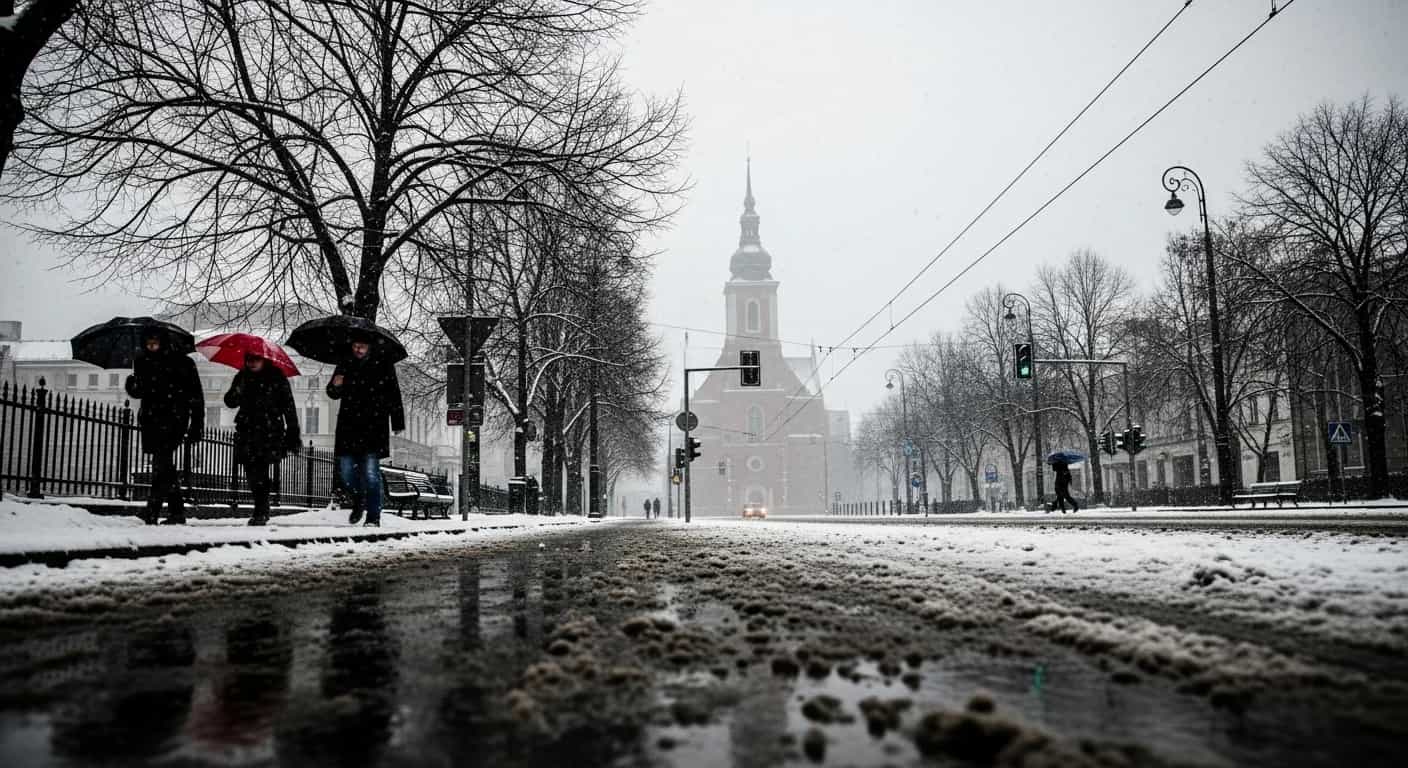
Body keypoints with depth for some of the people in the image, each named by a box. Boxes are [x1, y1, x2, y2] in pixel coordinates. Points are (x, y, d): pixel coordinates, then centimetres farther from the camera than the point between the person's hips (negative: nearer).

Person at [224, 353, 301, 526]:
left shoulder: (276, 377, -1)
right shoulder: (242, 377, 11)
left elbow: (288, 407, -2)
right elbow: (230, 402, 7)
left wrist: (293, 433, -7)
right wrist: (237, 391, -16)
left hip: (270, 432, -5)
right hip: (247, 432, 5)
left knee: (259, 472, -15)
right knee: (252, 473, 6)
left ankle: (261, 513, -12)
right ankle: (262, 511, 22)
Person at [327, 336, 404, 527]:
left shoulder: (384, 367, 3)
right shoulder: (345, 367, 12)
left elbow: (394, 397, 4)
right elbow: (333, 394, 16)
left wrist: (397, 423, -1)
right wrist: (335, 386, -8)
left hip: (374, 427, -4)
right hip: (348, 426, 4)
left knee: (371, 472, -8)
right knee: (345, 470, 4)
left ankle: (373, 517, -1)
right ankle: (358, 501, 32)